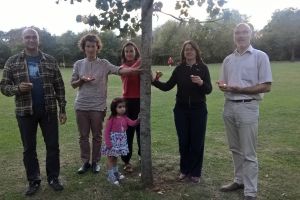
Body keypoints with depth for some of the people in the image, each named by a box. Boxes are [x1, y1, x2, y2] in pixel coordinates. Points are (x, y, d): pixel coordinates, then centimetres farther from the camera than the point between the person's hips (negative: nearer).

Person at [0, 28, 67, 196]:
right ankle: (34, 181, 25)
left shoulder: (50, 60, 3)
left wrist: (62, 109, 1)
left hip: (49, 111, 0)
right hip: (25, 112, 0)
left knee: (53, 145, 6)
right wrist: (18, 88, -20)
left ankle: (53, 177, 23)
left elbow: (59, 86, 4)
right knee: (29, 148, 10)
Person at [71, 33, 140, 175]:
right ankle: (85, 162, 25)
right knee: (83, 136, 11)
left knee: (97, 136, 9)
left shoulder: (104, 64, -2)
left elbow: (119, 70, -17)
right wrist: (82, 80, -13)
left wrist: (136, 70, -33)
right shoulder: (78, 64, 4)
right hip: (81, 106, 2)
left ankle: (95, 162, 25)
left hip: (98, 107, -2)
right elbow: (73, 84, 8)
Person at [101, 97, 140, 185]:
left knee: (115, 157, 22)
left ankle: (115, 172, 36)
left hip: (121, 141, 6)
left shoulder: (125, 118, 2)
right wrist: (108, 143, -19)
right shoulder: (112, 119, -16)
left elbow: (132, 123, -12)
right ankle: (110, 176, 13)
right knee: (110, 158, 5)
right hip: (113, 141, -6)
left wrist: (138, 120, -31)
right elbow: (107, 132, -15)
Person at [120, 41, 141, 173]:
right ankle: (126, 161, 10)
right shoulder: (123, 67, -1)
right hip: (129, 102, -3)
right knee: (128, 131, 0)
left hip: (141, 101, 3)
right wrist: (141, 60, -32)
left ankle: (142, 154, 36)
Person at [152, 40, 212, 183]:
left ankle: (195, 172, 19)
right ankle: (184, 170, 25)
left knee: (197, 142, 4)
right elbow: (167, 86, 3)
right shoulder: (179, 69, 4)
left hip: (198, 110, -2)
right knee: (183, 141, 8)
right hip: (181, 110, 2)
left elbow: (209, 90, -6)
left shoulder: (203, 68, -1)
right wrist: (155, 81, -11)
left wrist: (201, 83, -25)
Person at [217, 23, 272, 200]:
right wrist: (223, 86, -7)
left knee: (248, 153, -1)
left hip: (248, 107, -5)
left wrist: (239, 89, -17)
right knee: (235, 149, 15)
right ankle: (239, 180, 29)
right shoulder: (228, 59, 12)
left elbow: (266, 86, -9)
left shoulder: (260, 56, -4)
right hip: (229, 107, 6)